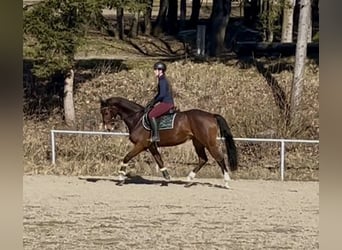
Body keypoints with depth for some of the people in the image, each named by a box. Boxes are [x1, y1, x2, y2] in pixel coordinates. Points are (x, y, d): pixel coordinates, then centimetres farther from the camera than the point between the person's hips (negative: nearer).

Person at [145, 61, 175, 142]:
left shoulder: (162, 81, -15)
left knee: (151, 115, -20)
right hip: (168, 103, 11)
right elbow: (159, 93, 24)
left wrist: (154, 102, -11)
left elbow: (162, 95, -22)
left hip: (166, 103, -11)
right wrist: (151, 102, 15)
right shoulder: (163, 80, 17)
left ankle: (156, 136, -24)